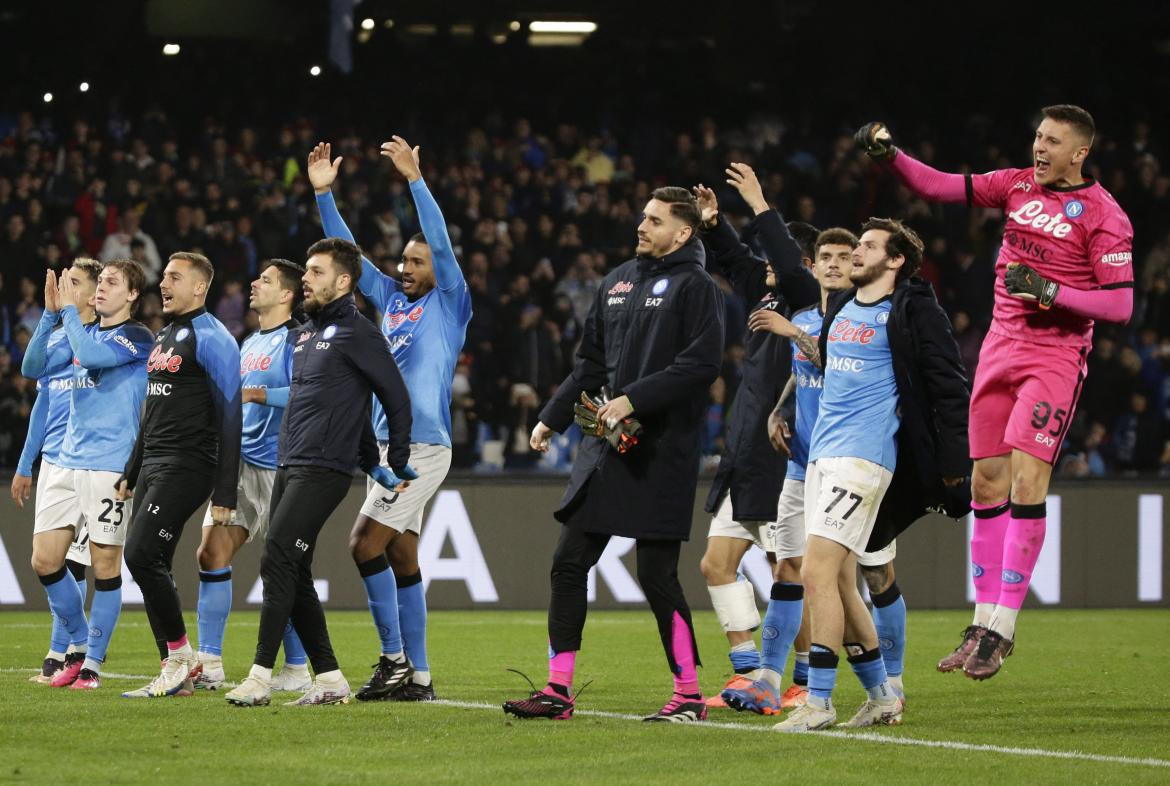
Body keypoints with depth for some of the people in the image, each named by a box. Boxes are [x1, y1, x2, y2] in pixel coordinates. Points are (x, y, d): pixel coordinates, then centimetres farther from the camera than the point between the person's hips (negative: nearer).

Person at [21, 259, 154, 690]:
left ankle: (93, 664, 7)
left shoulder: (137, 337, -6)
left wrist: (69, 309, -10)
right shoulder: (82, 332, 15)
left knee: (105, 567, -2)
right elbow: (34, 367, 7)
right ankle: (79, 645, 19)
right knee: (44, 560, 3)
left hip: (110, 467, -7)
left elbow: (91, 354, -23)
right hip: (67, 463, 7)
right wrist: (51, 314, -1)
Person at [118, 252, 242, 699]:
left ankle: (180, 656, -5)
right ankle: (176, 675, 8)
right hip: (153, 467, 9)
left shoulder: (211, 339, -10)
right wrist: (131, 474, 25)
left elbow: (229, 417, -14)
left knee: (141, 556, -17)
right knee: (150, 567, 4)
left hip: (186, 468, -9)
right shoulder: (163, 338, 18)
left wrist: (225, 495, -18)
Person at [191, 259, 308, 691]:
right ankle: (209, 664, 3)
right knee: (211, 553, 0)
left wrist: (256, 394, -23)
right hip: (240, 463, 8)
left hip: (278, 469, -8)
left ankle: (297, 669, 4)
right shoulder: (249, 344, 19)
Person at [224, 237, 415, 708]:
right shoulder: (304, 334, 18)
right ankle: (330, 680, 11)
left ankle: (261, 677, -18)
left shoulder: (357, 333, -8)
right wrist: (373, 464, 23)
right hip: (288, 468, 9)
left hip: (322, 471, -9)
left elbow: (397, 399, -5)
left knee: (277, 561, -16)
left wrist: (399, 466, 2)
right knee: (294, 575, 6)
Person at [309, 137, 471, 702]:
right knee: (400, 557, 7)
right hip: (387, 445, 8)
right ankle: (417, 676, 9)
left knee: (365, 544, -14)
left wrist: (414, 179, -22)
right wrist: (324, 193, 9)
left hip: (422, 448, -8)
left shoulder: (450, 305, -3)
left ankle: (396, 660, -8)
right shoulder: (392, 300, 15)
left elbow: (441, 243, -16)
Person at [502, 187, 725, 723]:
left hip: (661, 452, -8)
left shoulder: (695, 287, -6)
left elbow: (702, 363, -17)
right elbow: (591, 361, 23)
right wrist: (552, 418, 18)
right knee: (569, 562, 4)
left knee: (656, 574, -7)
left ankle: (689, 694, 4)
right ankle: (559, 689, 9)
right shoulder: (618, 281, 17)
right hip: (607, 445, 8)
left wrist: (633, 399, -20)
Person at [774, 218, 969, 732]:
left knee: (818, 572, -16)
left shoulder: (912, 311, -5)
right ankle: (881, 698, 19)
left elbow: (949, 386, -7)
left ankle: (818, 701, -14)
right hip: (822, 454, 8)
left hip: (864, 456, -8)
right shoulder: (839, 308, 17)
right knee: (839, 581, 8)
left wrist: (952, 462, -10)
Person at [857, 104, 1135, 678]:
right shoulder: (1017, 186, 8)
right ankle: (984, 621, 13)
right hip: (1001, 347, 6)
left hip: (1056, 358, -6)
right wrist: (890, 156, -10)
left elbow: (1119, 305, -10)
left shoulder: (1104, 216, -8)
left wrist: (1050, 292, -18)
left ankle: (1002, 627, -9)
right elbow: (942, 187, 5)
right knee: (986, 483, 5)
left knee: (1026, 481, -14)